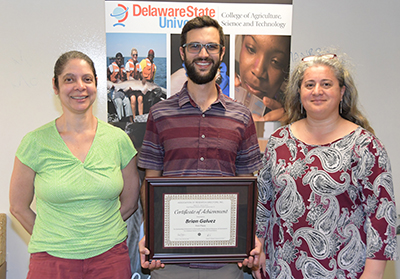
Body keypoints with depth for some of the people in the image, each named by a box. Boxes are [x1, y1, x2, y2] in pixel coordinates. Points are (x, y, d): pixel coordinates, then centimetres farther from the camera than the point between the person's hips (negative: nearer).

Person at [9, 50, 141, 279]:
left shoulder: (118, 139, -2)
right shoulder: (36, 142, -6)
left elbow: (130, 202, 6)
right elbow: (19, 207, 2)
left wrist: (99, 233, 2)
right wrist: (55, 240, 1)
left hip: (110, 257, 1)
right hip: (52, 260, -1)